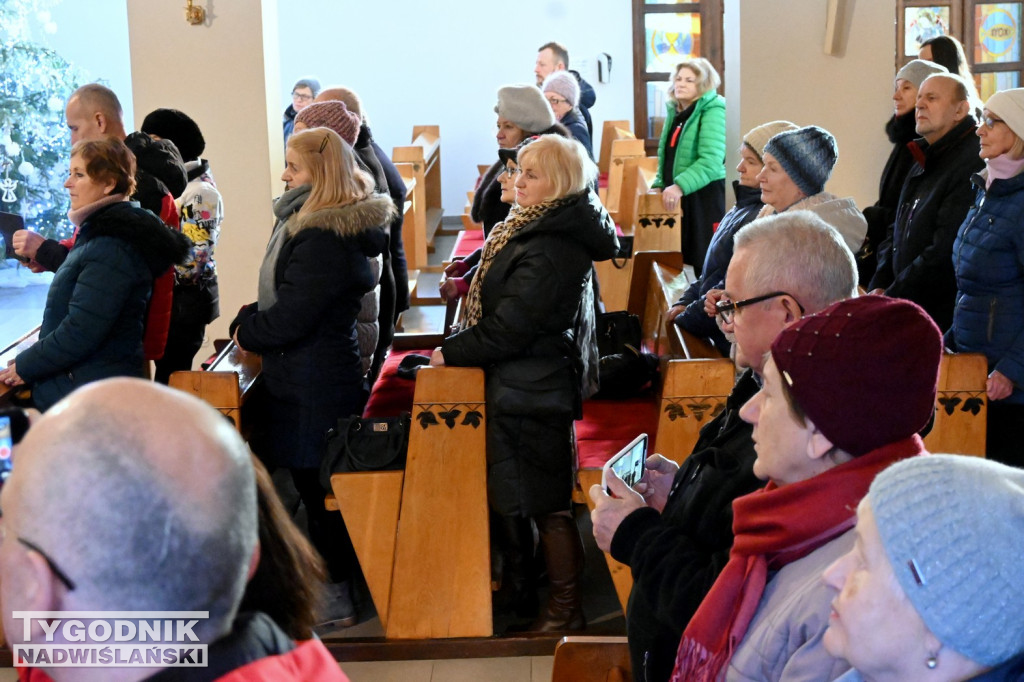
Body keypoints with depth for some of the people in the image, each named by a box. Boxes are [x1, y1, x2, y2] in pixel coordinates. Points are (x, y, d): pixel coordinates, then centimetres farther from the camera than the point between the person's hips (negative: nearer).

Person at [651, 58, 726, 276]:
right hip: (677, 196, 8)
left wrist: (680, 186, -29)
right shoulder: (675, 111, 15)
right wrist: (659, 185, 13)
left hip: (706, 195, -8)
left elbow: (711, 160, -22)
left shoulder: (713, 110, -10)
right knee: (690, 258, 8)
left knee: (707, 263, -7)